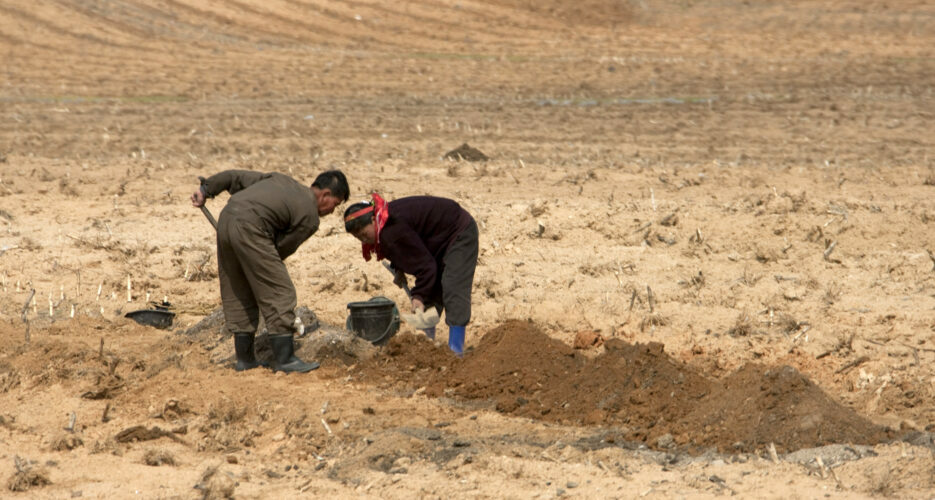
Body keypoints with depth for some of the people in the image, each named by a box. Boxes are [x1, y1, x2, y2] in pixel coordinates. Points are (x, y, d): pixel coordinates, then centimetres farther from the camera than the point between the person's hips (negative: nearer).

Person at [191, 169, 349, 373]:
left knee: (238, 294, 17)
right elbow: (282, 249, 7)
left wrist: (206, 189, 25)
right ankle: (284, 359, 0)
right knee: (279, 294, 0)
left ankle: (244, 358, 23)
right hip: (249, 229, -9)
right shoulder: (310, 218, 5)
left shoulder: (283, 181, 26)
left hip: (226, 218, 9)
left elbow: (237, 177, 24)